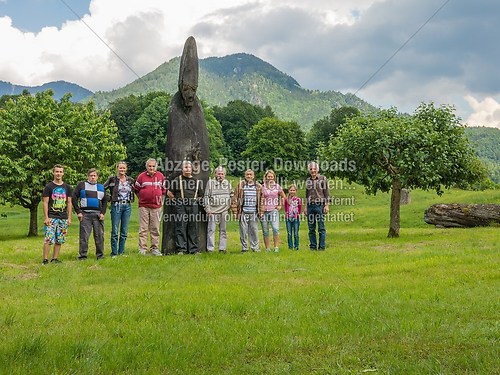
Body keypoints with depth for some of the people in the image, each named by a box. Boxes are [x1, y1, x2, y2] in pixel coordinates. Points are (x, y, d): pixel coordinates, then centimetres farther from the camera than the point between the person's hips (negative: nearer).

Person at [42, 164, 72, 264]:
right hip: (51, 217, -4)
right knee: (48, 239, -10)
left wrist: (69, 218, 6)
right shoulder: (48, 187, 2)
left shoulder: (67, 187, 12)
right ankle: (45, 259, -5)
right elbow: (45, 203, -1)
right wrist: (46, 217, -9)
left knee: (59, 240, 6)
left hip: (63, 218, 4)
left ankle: (55, 258, 13)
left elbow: (69, 203, 13)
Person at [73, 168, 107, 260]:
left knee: (99, 236, 3)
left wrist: (103, 213, 4)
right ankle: (83, 255, 4)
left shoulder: (101, 187, 15)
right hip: (85, 214, -2)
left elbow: (105, 201, 18)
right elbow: (74, 198, 3)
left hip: (98, 214, 2)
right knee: (84, 236, -3)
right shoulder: (81, 185, 6)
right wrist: (78, 212, -4)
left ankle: (100, 254, 13)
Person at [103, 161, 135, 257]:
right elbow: (102, 189, 0)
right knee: (115, 231, -2)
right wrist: (108, 197, -5)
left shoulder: (131, 180, 9)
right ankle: (114, 253, 5)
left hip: (127, 206, 4)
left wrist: (131, 199, 9)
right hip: (116, 206, -3)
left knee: (124, 231, 6)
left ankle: (121, 252, 15)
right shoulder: (112, 179, -1)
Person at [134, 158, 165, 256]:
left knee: (155, 229, 5)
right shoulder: (141, 176, 0)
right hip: (144, 206, -2)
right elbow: (136, 190, 12)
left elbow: (163, 189, 18)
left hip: (156, 207, 2)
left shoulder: (160, 176, 6)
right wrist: (142, 198, 10)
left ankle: (154, 248, 12)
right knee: (143, 229, -1)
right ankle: (142, 249, 2)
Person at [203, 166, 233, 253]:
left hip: (224, 210, 3)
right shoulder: (210, 182, 1)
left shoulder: (227, 183, 12)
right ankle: (210, 248, 1)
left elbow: (231, 195, 23)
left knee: (223, 230, 7)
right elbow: (206, 197, 0)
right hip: (213, 211, -3)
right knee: (211, 230, -3)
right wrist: (207, 208, -6)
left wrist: (230, 205, 13)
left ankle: (222, 248, 12)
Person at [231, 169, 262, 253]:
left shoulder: (258, 186, 9)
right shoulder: (240, 185, 3)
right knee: (243, 231, 3)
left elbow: (261, 199, 12)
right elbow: (235, 198, 3)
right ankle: (244, 248, 12)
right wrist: (235, 211, -2)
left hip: (254, 213, 1)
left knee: (254, 231, 4)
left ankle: (255, 247, 13)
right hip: (243, 213, -1)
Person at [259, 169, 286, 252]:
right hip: (264, 211, 1)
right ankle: (267, 248, 11)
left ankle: (276, 247, -9)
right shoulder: (262, 187, 4)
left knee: (276, 229, -16)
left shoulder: (277, 186, 7)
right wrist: (260, 209, -5)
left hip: (274, 210, 0)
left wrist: (280, 205, 11)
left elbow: (283, 197, 18)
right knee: (265, 231, 3)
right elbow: (259, 199, 3)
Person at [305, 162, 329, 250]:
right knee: (311, 228, 6)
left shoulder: (323, 179, 2)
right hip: (310, 206, 5)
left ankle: (322, 246, 1)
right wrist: (305, 206, 16)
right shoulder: (308, 180, 15)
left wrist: (326, 205, -7)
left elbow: (326, 193, -1)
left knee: (321, 228, -3)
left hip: (320, 205, -5)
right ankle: (313, 246, 12)